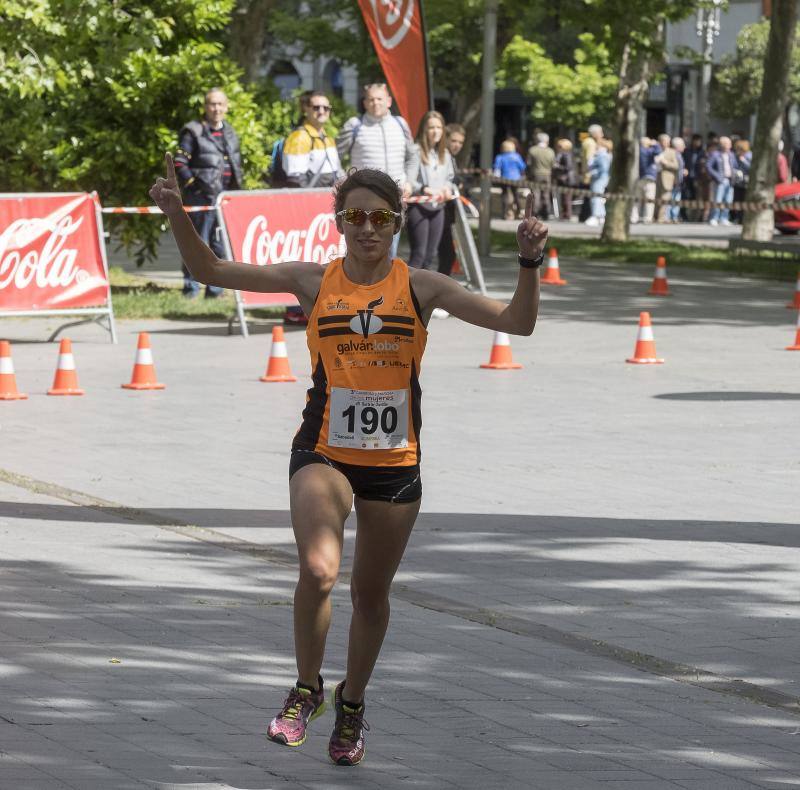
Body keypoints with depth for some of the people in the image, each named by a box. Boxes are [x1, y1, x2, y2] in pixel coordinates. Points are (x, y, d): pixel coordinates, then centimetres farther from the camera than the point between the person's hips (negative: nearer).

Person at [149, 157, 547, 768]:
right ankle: (307, 689, 1)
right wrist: (177, 215, -10)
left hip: (395, 462, 1)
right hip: (323, 453, -1)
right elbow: (212, 271, 3)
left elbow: (517, 323, -4)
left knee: (371, 592, 12)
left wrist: (530, 263, -20)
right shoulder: (314, 282, -1)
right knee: (318, 570, -24)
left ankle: (352, 704, 38)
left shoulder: (421, 287, -2)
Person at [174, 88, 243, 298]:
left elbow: (237, 166, 26)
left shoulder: (230, 134, 18)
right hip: (202, 196, -7)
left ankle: (215, 289, 14)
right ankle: (191, 287, -4)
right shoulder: (193, 132, -3)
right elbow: (179, 163, -7)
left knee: (221, 245, 8)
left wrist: (237, 188, 15)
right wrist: (194, 184, -14)